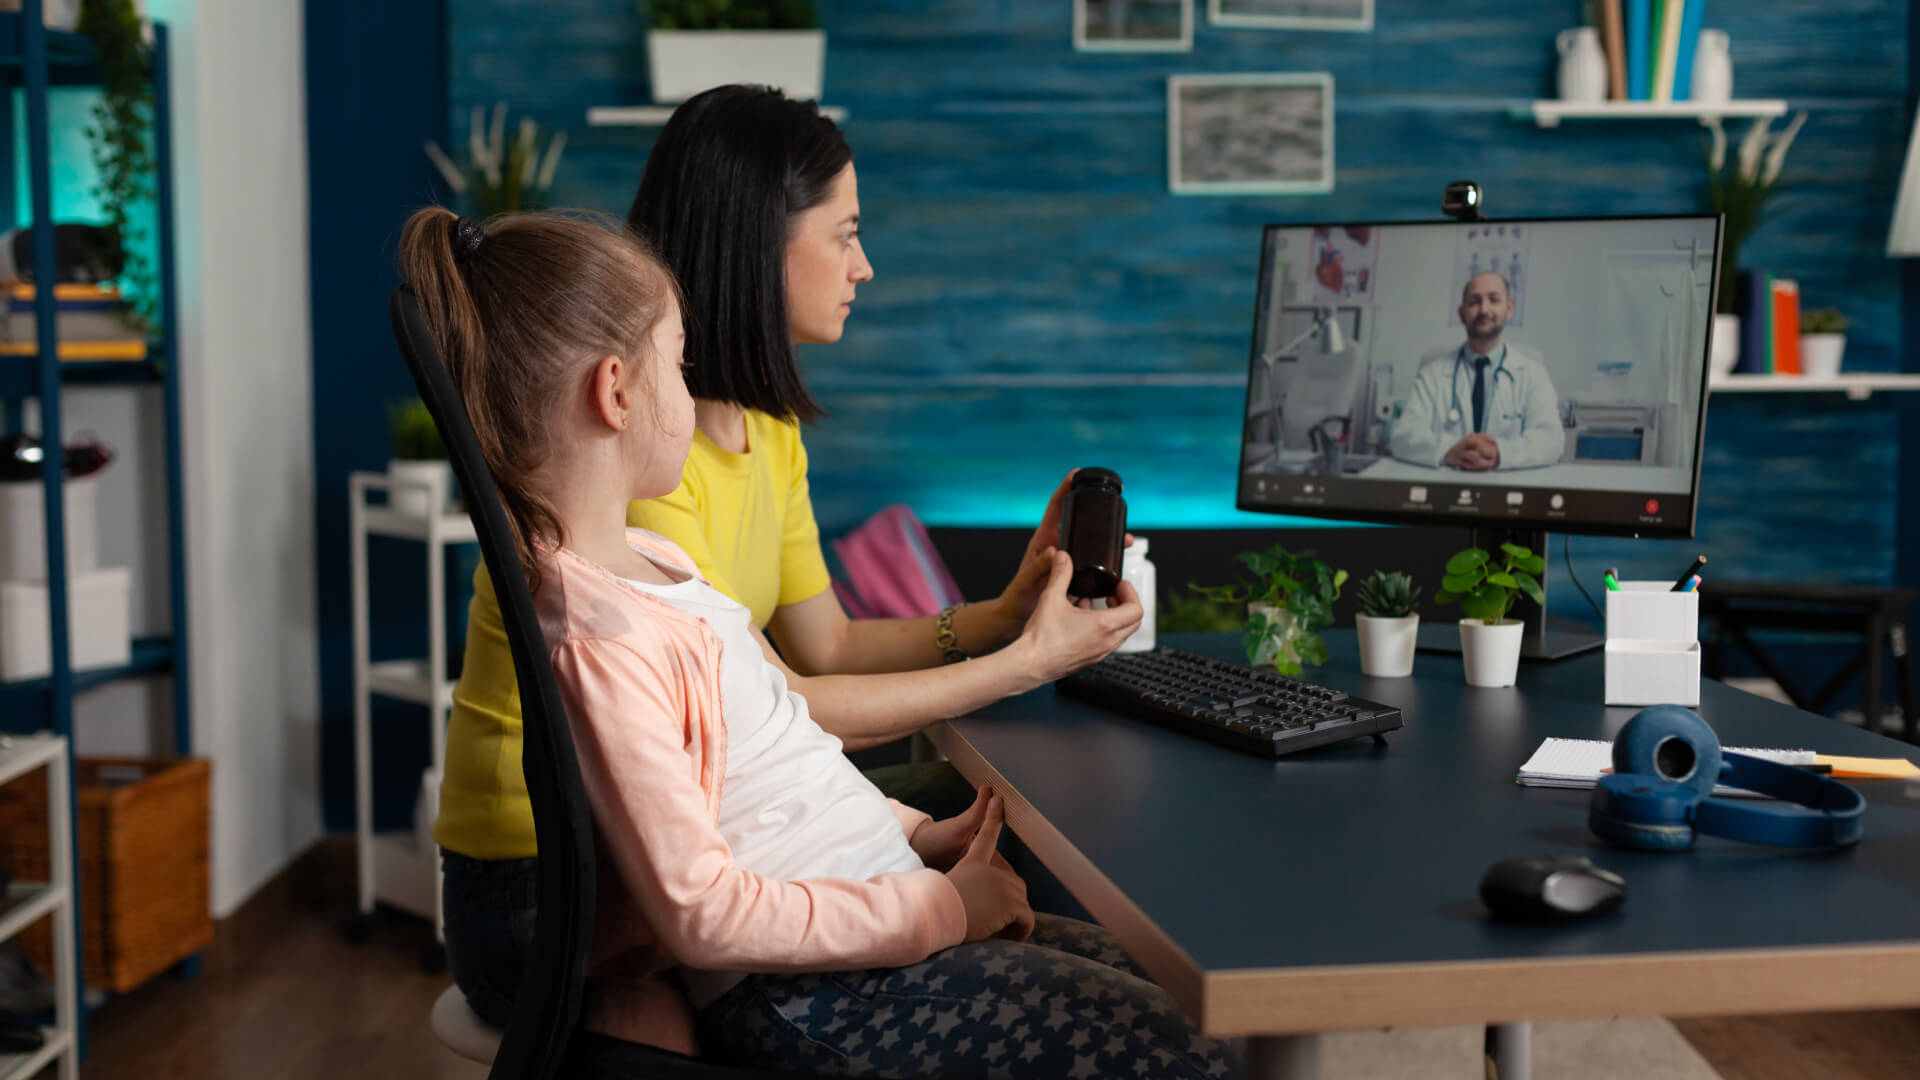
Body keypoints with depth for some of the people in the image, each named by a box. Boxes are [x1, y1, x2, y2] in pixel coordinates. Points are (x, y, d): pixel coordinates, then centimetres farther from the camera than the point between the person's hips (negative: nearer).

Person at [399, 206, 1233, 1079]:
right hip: (802, 989, -10)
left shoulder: (643, 557, 9)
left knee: (1137, 973, 14)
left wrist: (912, 833, 9)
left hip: (872, 897, 10)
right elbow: (703, 914, -24)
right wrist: (942, 907, -17)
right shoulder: (595, 636, -23)